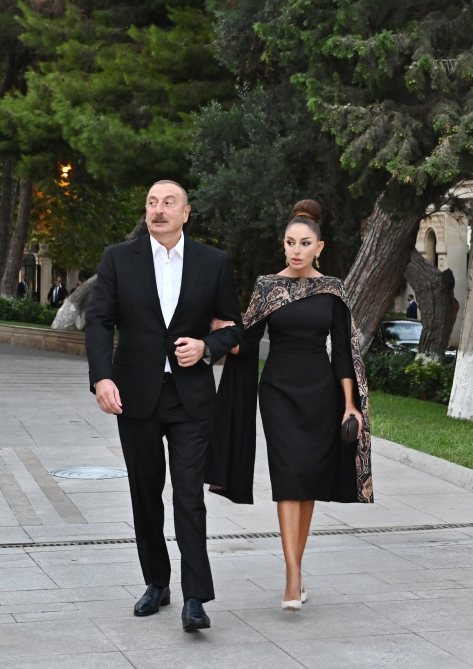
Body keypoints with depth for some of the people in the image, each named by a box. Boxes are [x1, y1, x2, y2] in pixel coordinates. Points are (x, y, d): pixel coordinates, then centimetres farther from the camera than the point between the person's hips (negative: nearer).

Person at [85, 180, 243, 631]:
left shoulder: (213, 263, 3)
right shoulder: (118, 259, 2)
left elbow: (235, 326, 9)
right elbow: (98, 321, -4)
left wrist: (207, 348, -11)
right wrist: (101, 378, -18)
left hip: (191, 396, -1)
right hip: (136, 395, 2)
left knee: (189, 495, -9)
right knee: (145, 493, 11)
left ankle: (195, 599, -9)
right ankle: (156, 584, 26)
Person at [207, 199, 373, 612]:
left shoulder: (333, 290, 2)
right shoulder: (267, 286, 0)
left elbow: (343, 349, 2)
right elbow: (247, 344, 1)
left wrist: (350, 402, -4)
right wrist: (227, 336, -20)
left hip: (321, 391, 1)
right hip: (279, 391, -1)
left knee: (310, 480, 6)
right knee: (289, 476, -11)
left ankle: (296, 568, 18)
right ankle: (293, 579, -15)